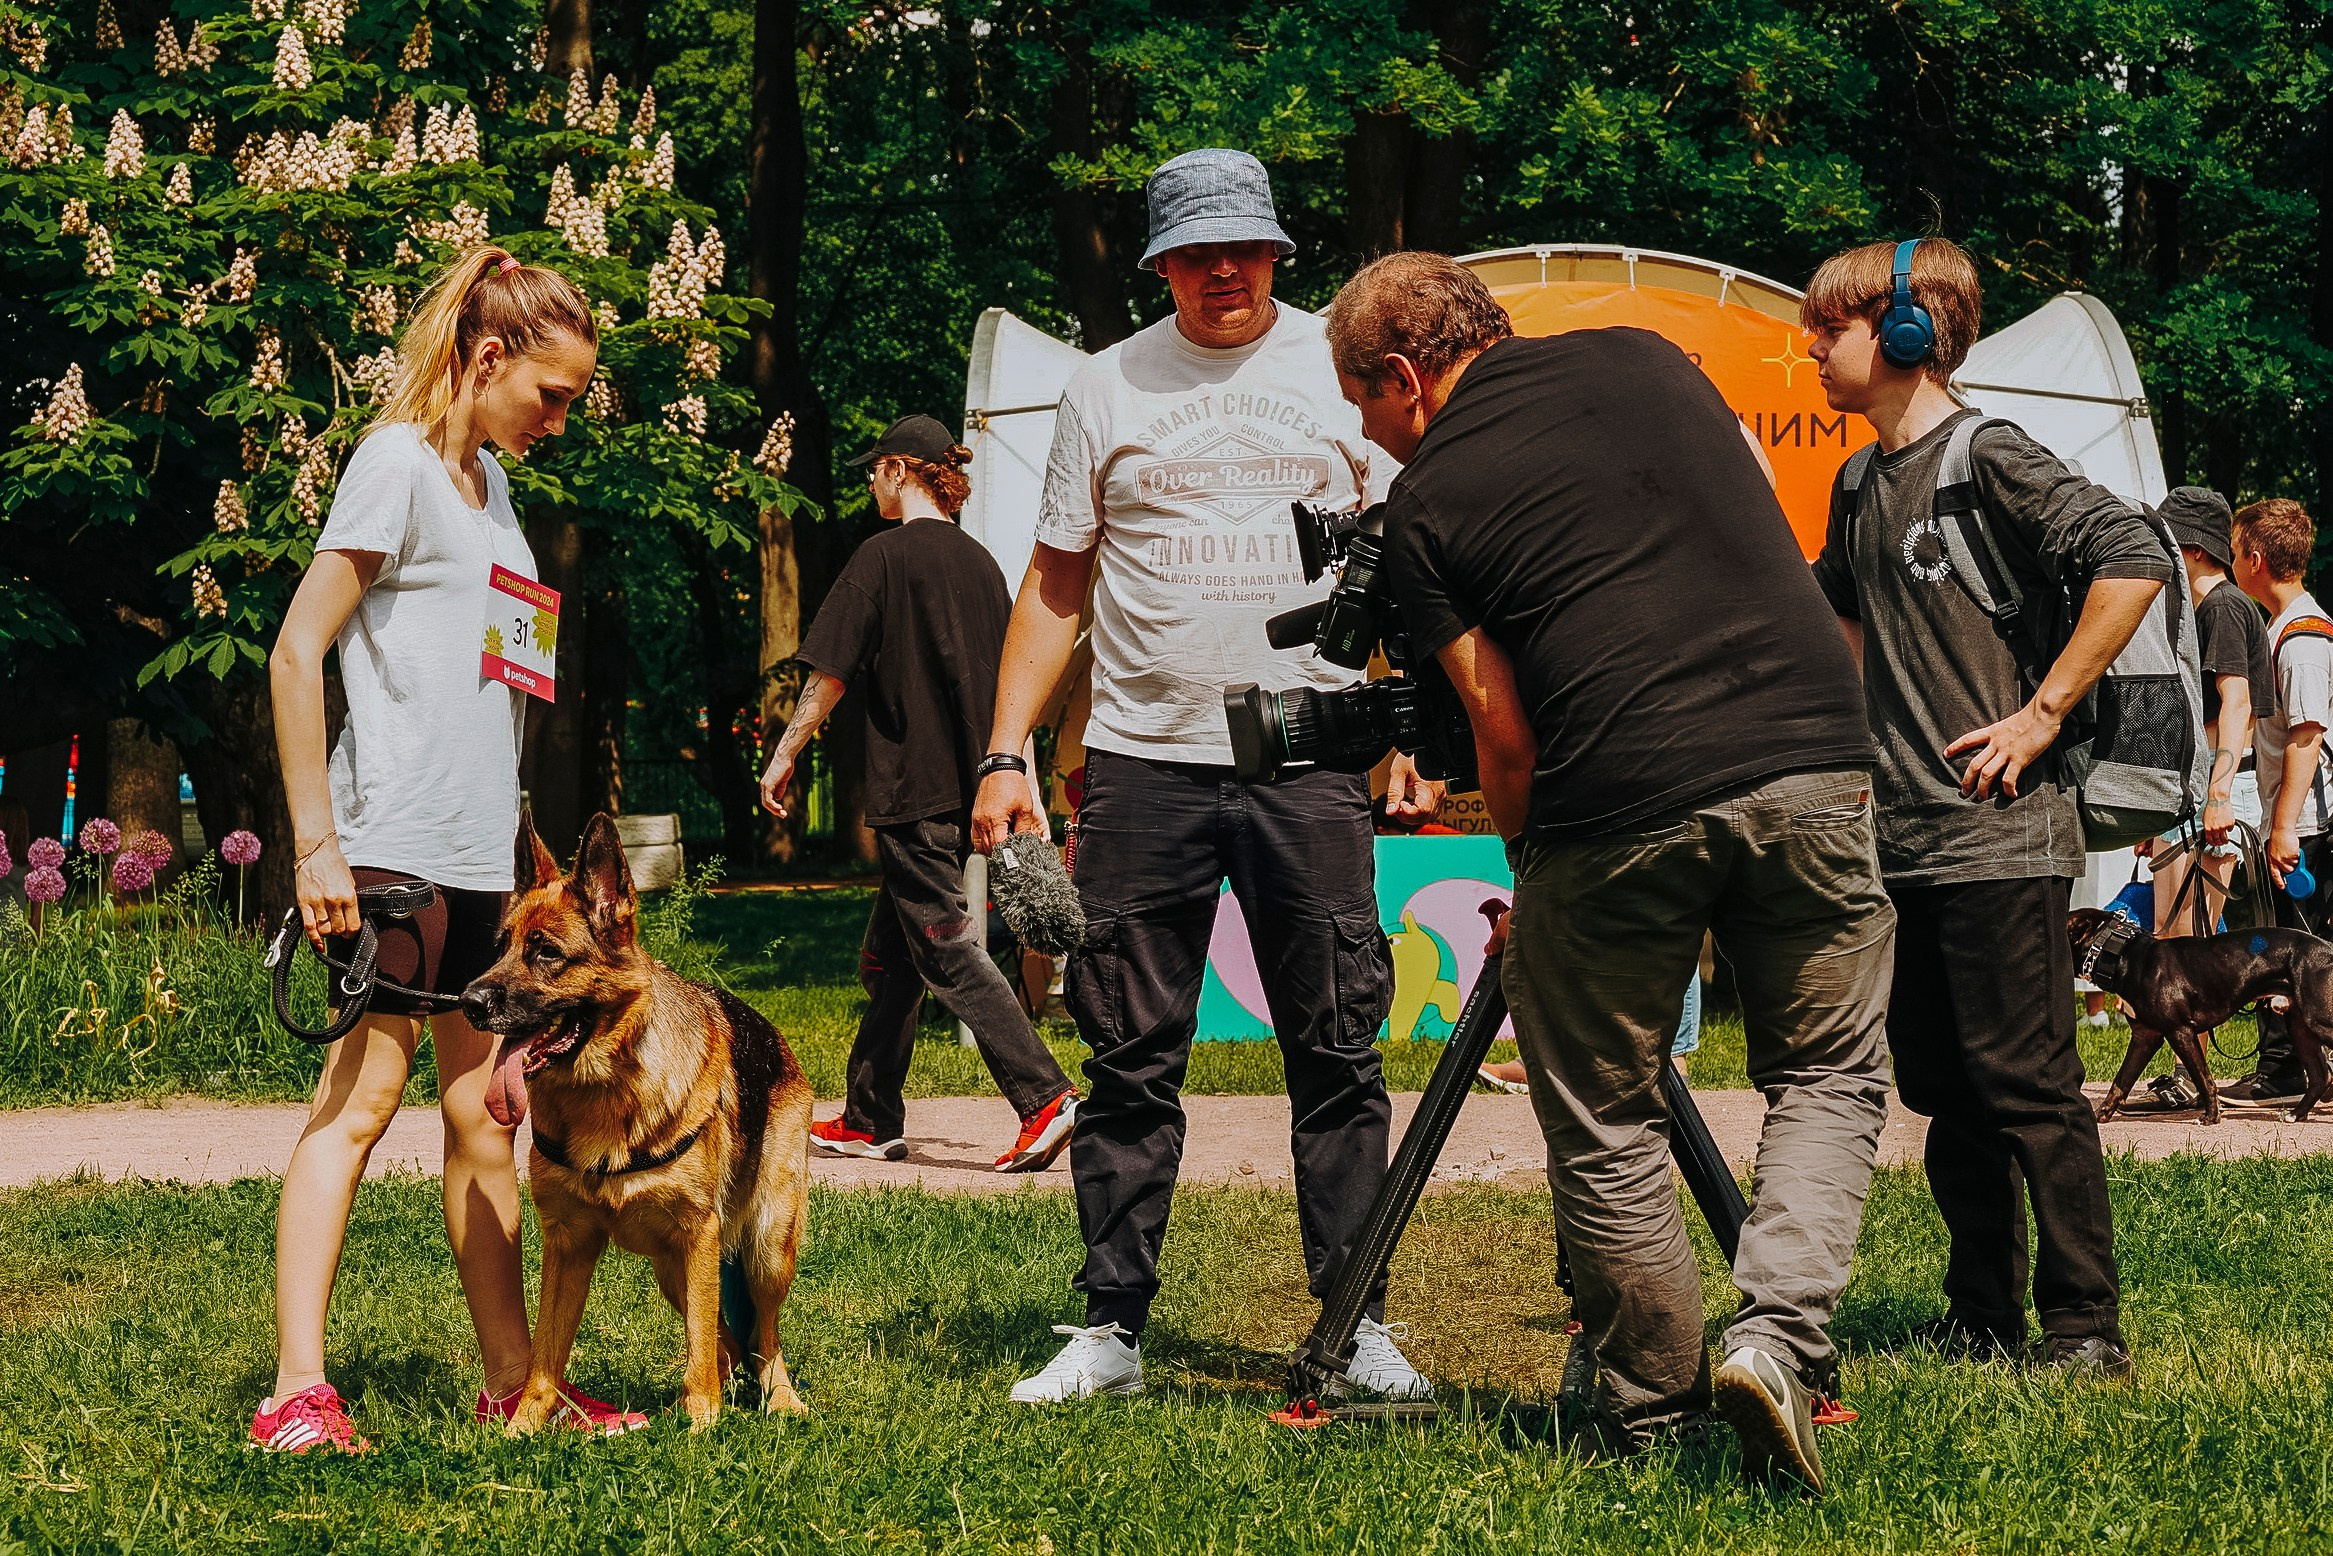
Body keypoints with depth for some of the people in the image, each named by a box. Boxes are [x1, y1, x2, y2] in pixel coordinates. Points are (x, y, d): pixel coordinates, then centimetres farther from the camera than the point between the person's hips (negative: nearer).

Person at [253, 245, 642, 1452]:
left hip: (479, 852, 9)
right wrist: (316, 843, -17)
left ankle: (514, 1382, 17)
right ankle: (296, 1392, -15)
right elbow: (295, 655, -13)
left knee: (483, 1111, 11)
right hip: (394, 842, -9)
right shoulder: (398, 462, -7)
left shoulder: (488, 479, 19)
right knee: (363, 1093, -13)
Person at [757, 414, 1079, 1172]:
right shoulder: (980, 561, 12)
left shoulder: (886, 556, -9)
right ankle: (870, 1118, 20)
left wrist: (782, 759, 3)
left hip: (914, 789, -8)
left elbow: (830, 675, -8)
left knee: (949, 953, -9)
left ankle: (1044, 1097, -19)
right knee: (888, 958, 15)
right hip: (971, 785, 8)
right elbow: (1004, 684, 15)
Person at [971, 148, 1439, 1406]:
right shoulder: (1107, 388, 10)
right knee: (1131, 1060, 3)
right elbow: (1055, 585, 12)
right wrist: (1004, 756, 4)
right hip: (1142, 764, 1)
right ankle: (1111, 1329, 9)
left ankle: (1356, 1326, 4)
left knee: (1335, 1054, -1)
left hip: (1308, 758, -1)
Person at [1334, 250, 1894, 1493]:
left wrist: (1527, 876, 20)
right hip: (1812, 764, 3)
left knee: (1605, 1128, 13)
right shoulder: (1646, 361, 17)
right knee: (1828, 1075, 16)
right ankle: (1779, 1341, -3)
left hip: (1620, 808, -3)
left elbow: (1505, 736, 3)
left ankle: (1647, 1412, 20)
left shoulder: (1424, 501, 4)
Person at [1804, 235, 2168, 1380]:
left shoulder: (1988, 458, -10)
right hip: (1898, 835, 8)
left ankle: (2086, 1324, -1)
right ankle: (1983, 1315, 18)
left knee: (2028, 1086, -6)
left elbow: (2133, 561, -20)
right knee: (1942, 1090, 10)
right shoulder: (1859, 487, 14)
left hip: (1997, 834, -8)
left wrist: (2042, 713, -18)